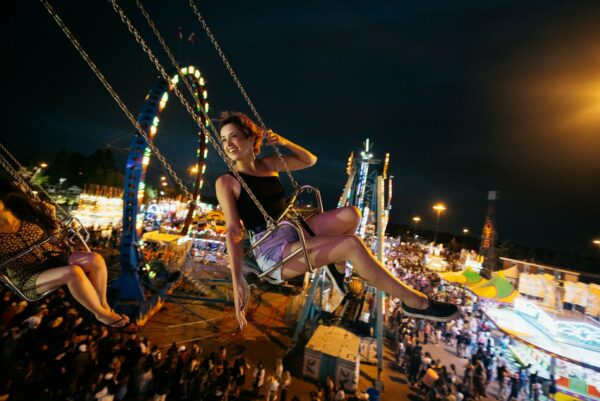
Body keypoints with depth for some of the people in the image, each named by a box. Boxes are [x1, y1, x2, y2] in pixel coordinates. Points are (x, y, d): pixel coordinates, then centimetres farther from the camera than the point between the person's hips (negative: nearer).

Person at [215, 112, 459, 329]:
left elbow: (310, 160, 18)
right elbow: (233, 231, -18)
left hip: (293, 233, 7)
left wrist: (284, 142, 0)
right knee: (352, 245, -23)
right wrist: (237, 281, -28)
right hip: (272, 253, -6)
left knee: (351, 214, -13)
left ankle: (338, 267, 10)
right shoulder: (226, 182, -7)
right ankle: (415, 302, -5)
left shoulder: (268, 164, 9)